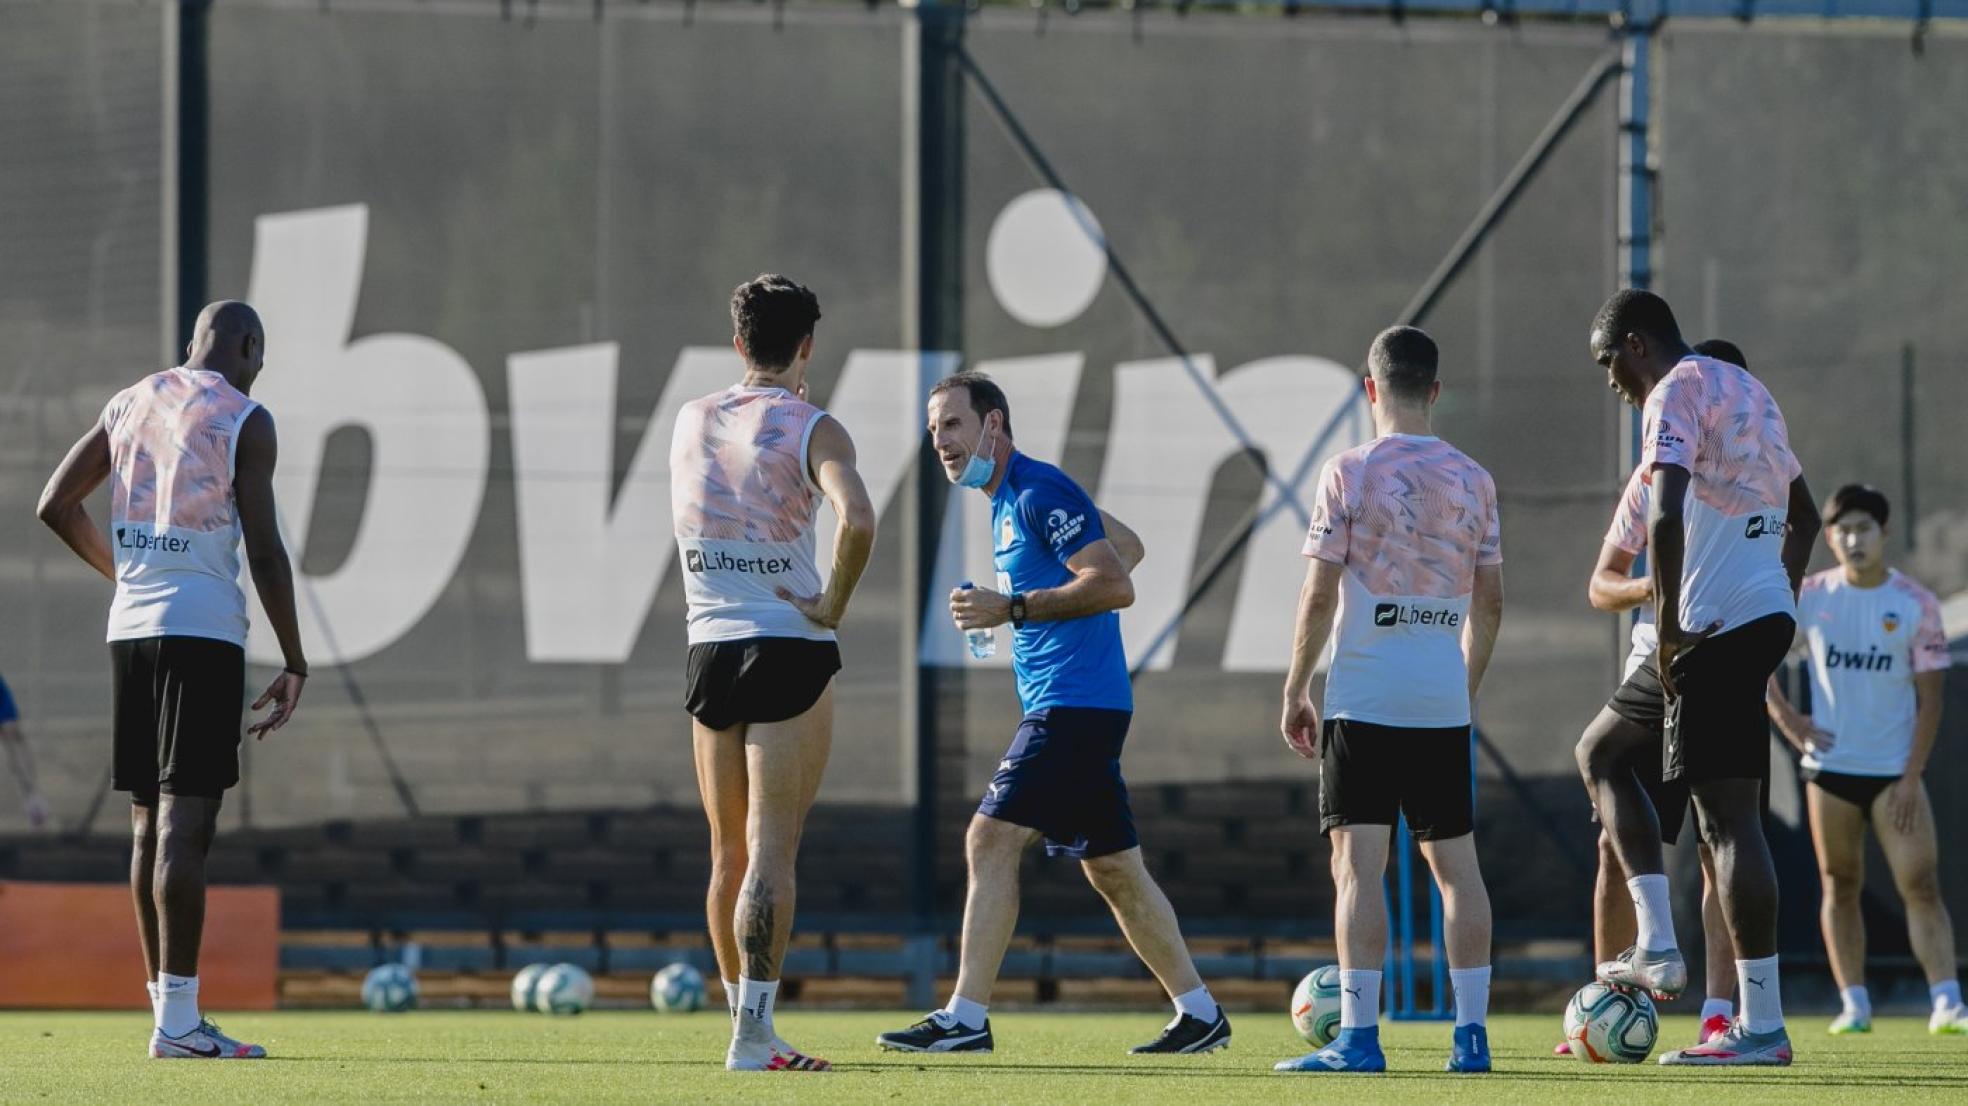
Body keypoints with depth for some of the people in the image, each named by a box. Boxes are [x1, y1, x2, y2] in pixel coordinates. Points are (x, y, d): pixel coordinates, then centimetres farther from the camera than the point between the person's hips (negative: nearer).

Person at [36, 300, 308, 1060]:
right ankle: (177, 1023, -14)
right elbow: (264, 549, -10)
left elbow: (56, 506, 14)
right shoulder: (245, 421, -5)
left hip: (130, 627, 6)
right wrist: (294, 666, -6)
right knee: (185, 824, -10)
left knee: (152, 824, 11)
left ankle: (172, 1013, 13)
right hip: (203, 632, -6)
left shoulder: (131, 405, 13)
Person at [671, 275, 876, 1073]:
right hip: (791, 649, -5)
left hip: (710, 646, 5)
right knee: (772, 851, -8)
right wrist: (834, 605, -11)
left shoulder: (691, 421, 9)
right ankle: (752, 1037, -15)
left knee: (730, 853, 14)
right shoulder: (813, 430, -7)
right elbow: (856, 519, -25)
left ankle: (747, 1024, 20)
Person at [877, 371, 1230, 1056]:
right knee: (1113, 869, 13)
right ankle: (1199, 1014, 18)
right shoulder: (1009, 500, 18)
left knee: (991, 840, -14)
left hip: (1072, 707, -11)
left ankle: (965, 1020, -16)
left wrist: (1013, 608, -23)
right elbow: (1127, 546, 30)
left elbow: (1116, 585, -21)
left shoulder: (1038, 492, -13)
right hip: (1069, 708, 11)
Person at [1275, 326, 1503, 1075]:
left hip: (1364, 700, -4)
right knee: (1455, 864, 9)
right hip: (1443, 704, 4)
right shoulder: (1472, 480, 7)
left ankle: (1358, 1036, -12)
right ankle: (1471, 1034, 8)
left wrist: (1295, 692, 1)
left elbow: (1319, 596, -8)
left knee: (1358, 862, -5)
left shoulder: (1351, 473, -6)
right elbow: (1489, 602, 10)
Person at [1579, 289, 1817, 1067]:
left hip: (1717, 624, -10)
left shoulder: (1675, 394, -9)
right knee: (1600, 755, 18)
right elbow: (1803, 514, 29)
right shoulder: (1746, 390, 21)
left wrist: (1668, 626, -18)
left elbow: (1665, 513, -23)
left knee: (1727, 815, -9)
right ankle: (1656, 947, 9)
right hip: (1767, 613, 10)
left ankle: (1761, 1025, -10)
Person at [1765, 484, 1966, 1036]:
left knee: (1920, 885, -11)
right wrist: (1784, 717, 1)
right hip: (1829, 768, 2)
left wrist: (1911, 778, -11)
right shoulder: (1807, 597, -1)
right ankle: (1854, 1004, 8)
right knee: (1840, 886, 4)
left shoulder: (1916, 604, -5)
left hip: (1894, 772, -2)